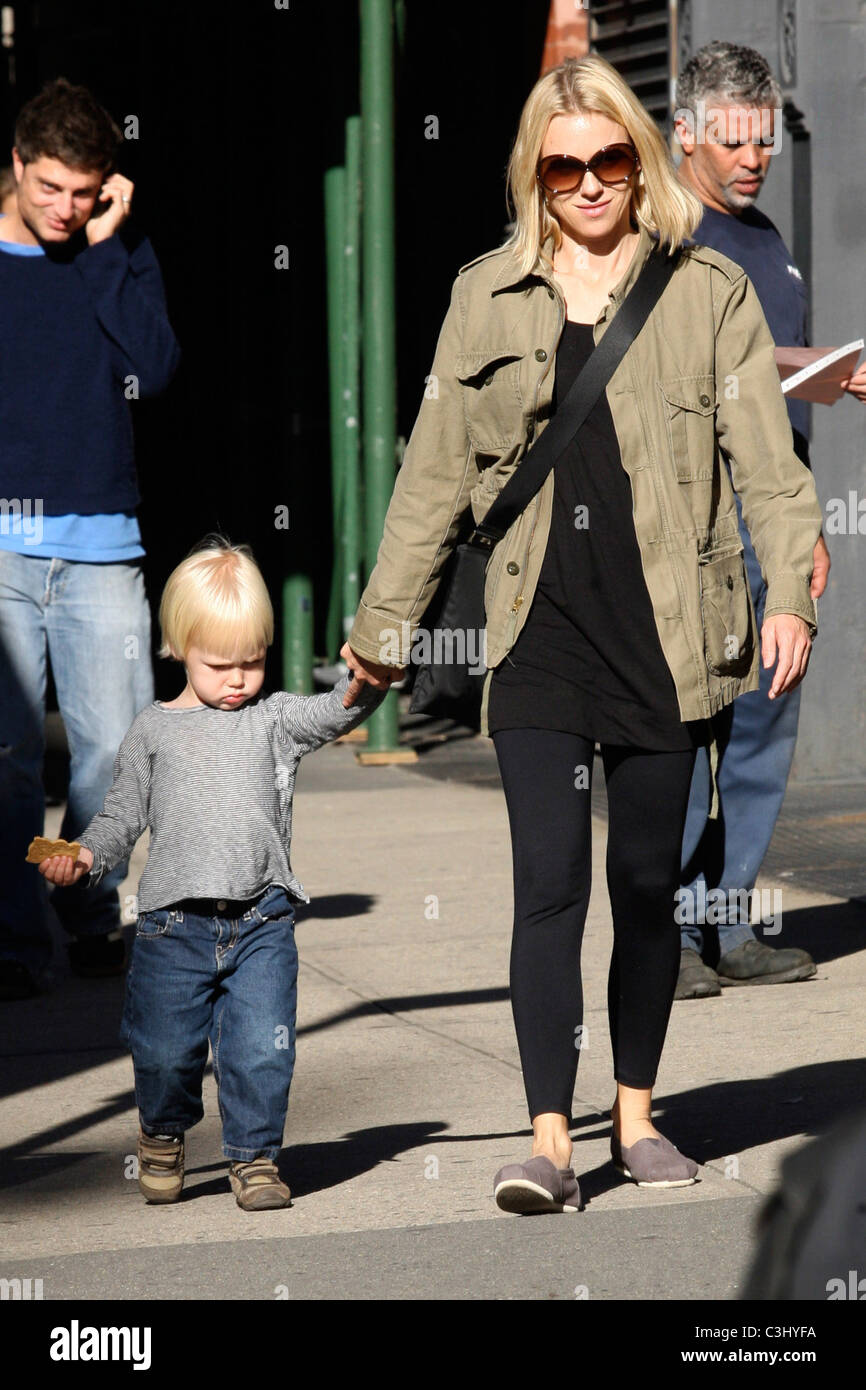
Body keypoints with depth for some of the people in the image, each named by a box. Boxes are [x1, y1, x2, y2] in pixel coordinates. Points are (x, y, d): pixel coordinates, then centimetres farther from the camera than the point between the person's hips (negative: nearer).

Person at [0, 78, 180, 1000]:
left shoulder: (121, 259, 11)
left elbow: (152, 371, -4)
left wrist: (107, 250, -4)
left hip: (100, 543, 1)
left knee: (115, 743, -3)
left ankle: (92, 913, 16)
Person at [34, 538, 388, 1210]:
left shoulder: (276, 719, 9)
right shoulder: (154, 731, 10)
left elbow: (339, 710, -5)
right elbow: (124, 813, 10)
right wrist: (86, 855, -7)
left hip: (261, 920, 0)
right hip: (175, 920, 0)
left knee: (261, 1049, -5)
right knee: (165, 1049, 3)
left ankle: (255, 1156, 13)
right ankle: (163, 1136, 31)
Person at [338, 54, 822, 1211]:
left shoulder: (709, 291, 4)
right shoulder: (487, 298, 9)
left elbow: (766, 456, -1)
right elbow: (436, 470, 14)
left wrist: (790, 593, -15)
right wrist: (382, 623, 14)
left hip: (666, 628, 0)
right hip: (540, 629, 0)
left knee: (649, 882, 8)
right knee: (549, 881, -8)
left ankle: (636, 1114, 24)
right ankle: (549, 1142, -9)